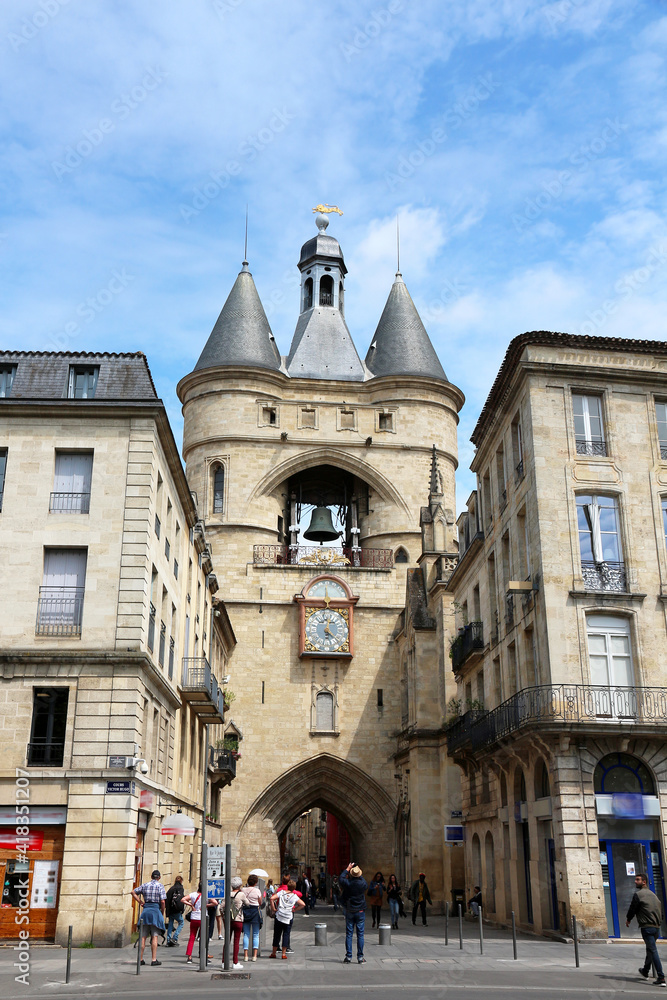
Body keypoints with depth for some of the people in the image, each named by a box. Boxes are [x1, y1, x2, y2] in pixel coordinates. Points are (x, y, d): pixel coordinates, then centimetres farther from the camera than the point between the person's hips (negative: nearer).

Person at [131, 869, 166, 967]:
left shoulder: (145, 885, 10)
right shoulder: (160, 886, -2)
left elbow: (133, 892, 15)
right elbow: (163, 901, -9)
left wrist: (140, 902, 13)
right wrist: (162, 913, 3)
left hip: (145, 910, 4)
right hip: (156, 910, -4)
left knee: (143, 937, 7)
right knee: (154, 937, -1)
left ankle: (141, 959, 9)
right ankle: (154, 959, -3)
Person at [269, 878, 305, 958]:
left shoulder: (281, 892, 3)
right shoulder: (294, 896, 3)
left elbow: (272, 898, -8)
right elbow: (303, 904, -2)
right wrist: (294, 909, 6)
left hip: (279, 916, 1)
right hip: (288, 918, -1)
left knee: (276, 935, 10)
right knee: (286, 935, 7)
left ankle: (273, 953, 15)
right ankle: (284, 953, 4)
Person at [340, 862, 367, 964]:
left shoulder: (348, 883, -12)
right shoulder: (363, 883, -11)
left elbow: (341, 878, 10)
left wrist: (347, 869, 17)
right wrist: (360, 875, 23)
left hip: (349, 911, 0)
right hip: (360, 911, 0)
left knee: (349, 934, 5)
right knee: (360, 934, 4)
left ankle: (348, 957, 5)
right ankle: (360, 957, 4)